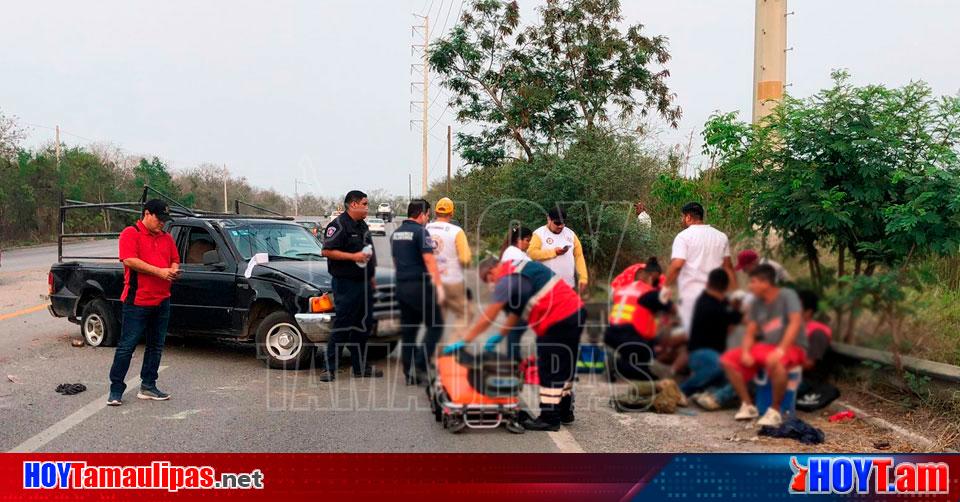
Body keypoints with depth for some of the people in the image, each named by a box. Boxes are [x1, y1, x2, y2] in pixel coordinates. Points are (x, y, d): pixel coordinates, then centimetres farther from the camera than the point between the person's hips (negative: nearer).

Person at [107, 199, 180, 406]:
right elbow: (130, 260, -17)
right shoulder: (131, 234, -5)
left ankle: (148, 386, 20)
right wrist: (159, 271, -19)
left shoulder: (167, 238, 16)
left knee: (156, 346, 11)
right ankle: (116, 389, 4)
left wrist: (174, 271, -5)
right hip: (137, 301, -7)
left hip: (162, 301, 7)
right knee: (127, 346, -3)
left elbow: (175, 261, 20)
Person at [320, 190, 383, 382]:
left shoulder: (362, 226, 17)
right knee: (342, 326, -6)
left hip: (363, 283, 9)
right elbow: (327, 251, -19)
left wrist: (371, 276, 22)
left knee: (364, 325, 12)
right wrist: (353, 256, -22)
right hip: (346, 284, -9)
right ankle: (330, 369, 0)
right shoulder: (339, 225, -11)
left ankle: (360, 367, 21)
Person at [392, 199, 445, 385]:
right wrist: (439, 285, -17)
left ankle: (409, 373, 11)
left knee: (408, 330, 10)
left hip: (401, 286, 8)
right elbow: (429, 259, -17)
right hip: (419, 286, -8)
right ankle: (420, 365, -11)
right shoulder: (420, 232, -10)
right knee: (435, 325, 0)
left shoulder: (396, 233, 15)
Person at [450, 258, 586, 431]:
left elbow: (487, 318, -11)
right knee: (564, 367, 19)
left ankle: (549, 418, 4)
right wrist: (499, 336, 21)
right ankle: (565, 412, 31)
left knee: (550, 370, -2)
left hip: (559, 321, -10)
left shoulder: (507, 281, -12)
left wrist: (463, 341, -5)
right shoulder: (519, 268, 17)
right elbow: (516, 311, 21)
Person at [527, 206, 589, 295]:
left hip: (569, 284, 4)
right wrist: (553, 252, -19)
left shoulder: (570, 234, 10)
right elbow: (531, 253, -16)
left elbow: (579, 256, 9)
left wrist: (583, 278, 0)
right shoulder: (539, 234, -3)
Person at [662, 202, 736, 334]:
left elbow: (677, 264, -17)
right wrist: (735, 292, 17)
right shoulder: (721, 236, 12)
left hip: (691, 293, -5)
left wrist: (667, 286, -6)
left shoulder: (684, 236, -6)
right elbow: (728, 266, 13)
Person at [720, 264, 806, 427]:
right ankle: (748, 405, -1)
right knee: (728, 360, -8)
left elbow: (795, 322, -23)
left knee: (774, 362, -41)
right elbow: (750, 333, 7)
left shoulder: (787, 295, -10)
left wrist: (781, 349, -33)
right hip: (765, 346, 7)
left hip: (792, 347, -7)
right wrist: (745, 352, -14)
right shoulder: (757, 304, 8)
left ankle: (775, 410, -24)